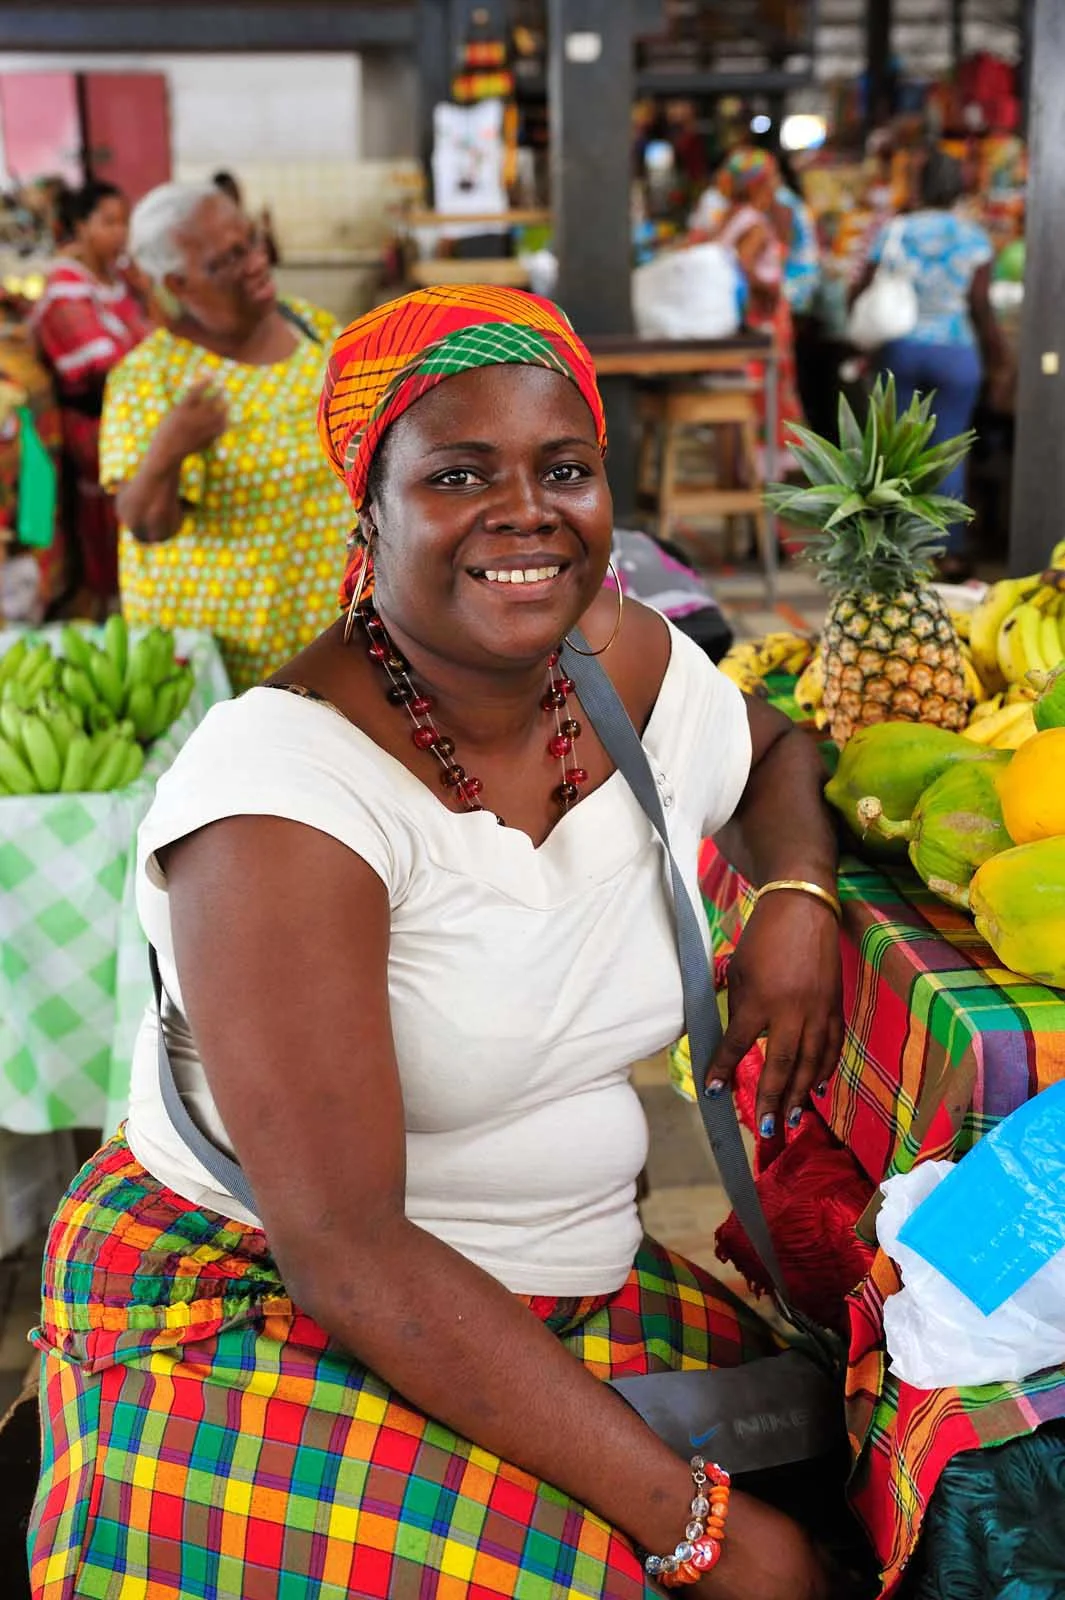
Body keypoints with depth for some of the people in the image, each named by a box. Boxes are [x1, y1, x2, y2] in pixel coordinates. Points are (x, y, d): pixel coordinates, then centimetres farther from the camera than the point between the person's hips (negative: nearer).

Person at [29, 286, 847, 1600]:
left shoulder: (632, 658, -3)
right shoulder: (284, 797, -23)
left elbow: (775, 751, 22)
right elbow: (346, 1254, -24)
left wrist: (798, 898, -3)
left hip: (566, 1296, 7)